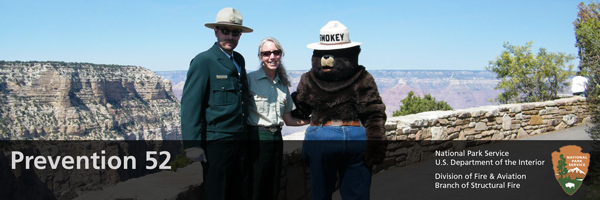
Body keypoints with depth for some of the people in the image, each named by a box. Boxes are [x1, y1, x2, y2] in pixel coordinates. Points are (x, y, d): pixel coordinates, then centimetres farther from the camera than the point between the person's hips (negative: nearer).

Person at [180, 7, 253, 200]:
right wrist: (192, 145, -17)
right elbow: (190, 104, -12)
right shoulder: (203, 61, -9)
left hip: (240, 140, 7)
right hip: (216, 141, -7)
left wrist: (245, 136, 17)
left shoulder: (239, 60, 13)